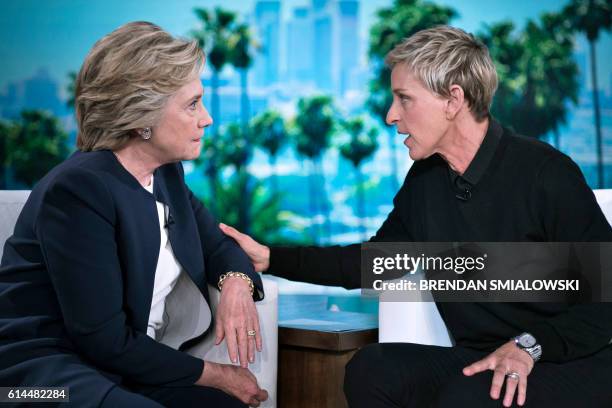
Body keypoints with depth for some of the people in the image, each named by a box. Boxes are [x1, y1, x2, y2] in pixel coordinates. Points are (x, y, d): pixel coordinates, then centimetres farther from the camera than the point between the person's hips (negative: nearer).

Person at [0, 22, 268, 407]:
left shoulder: (165, 172, 6)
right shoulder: (79, 189, -20)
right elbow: (105, 340, -21)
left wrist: (236, 283, -10)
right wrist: (213, 374, -13)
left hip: (129, 369, 8)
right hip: (47, 369, -8)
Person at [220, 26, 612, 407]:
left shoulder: (545, 174, -15)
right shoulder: (425, 181, 5)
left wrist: (530, 345, -24)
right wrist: (271, 258, 9)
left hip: (572, 364, -6)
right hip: (480, 361, 6)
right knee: (370, 368, -15)